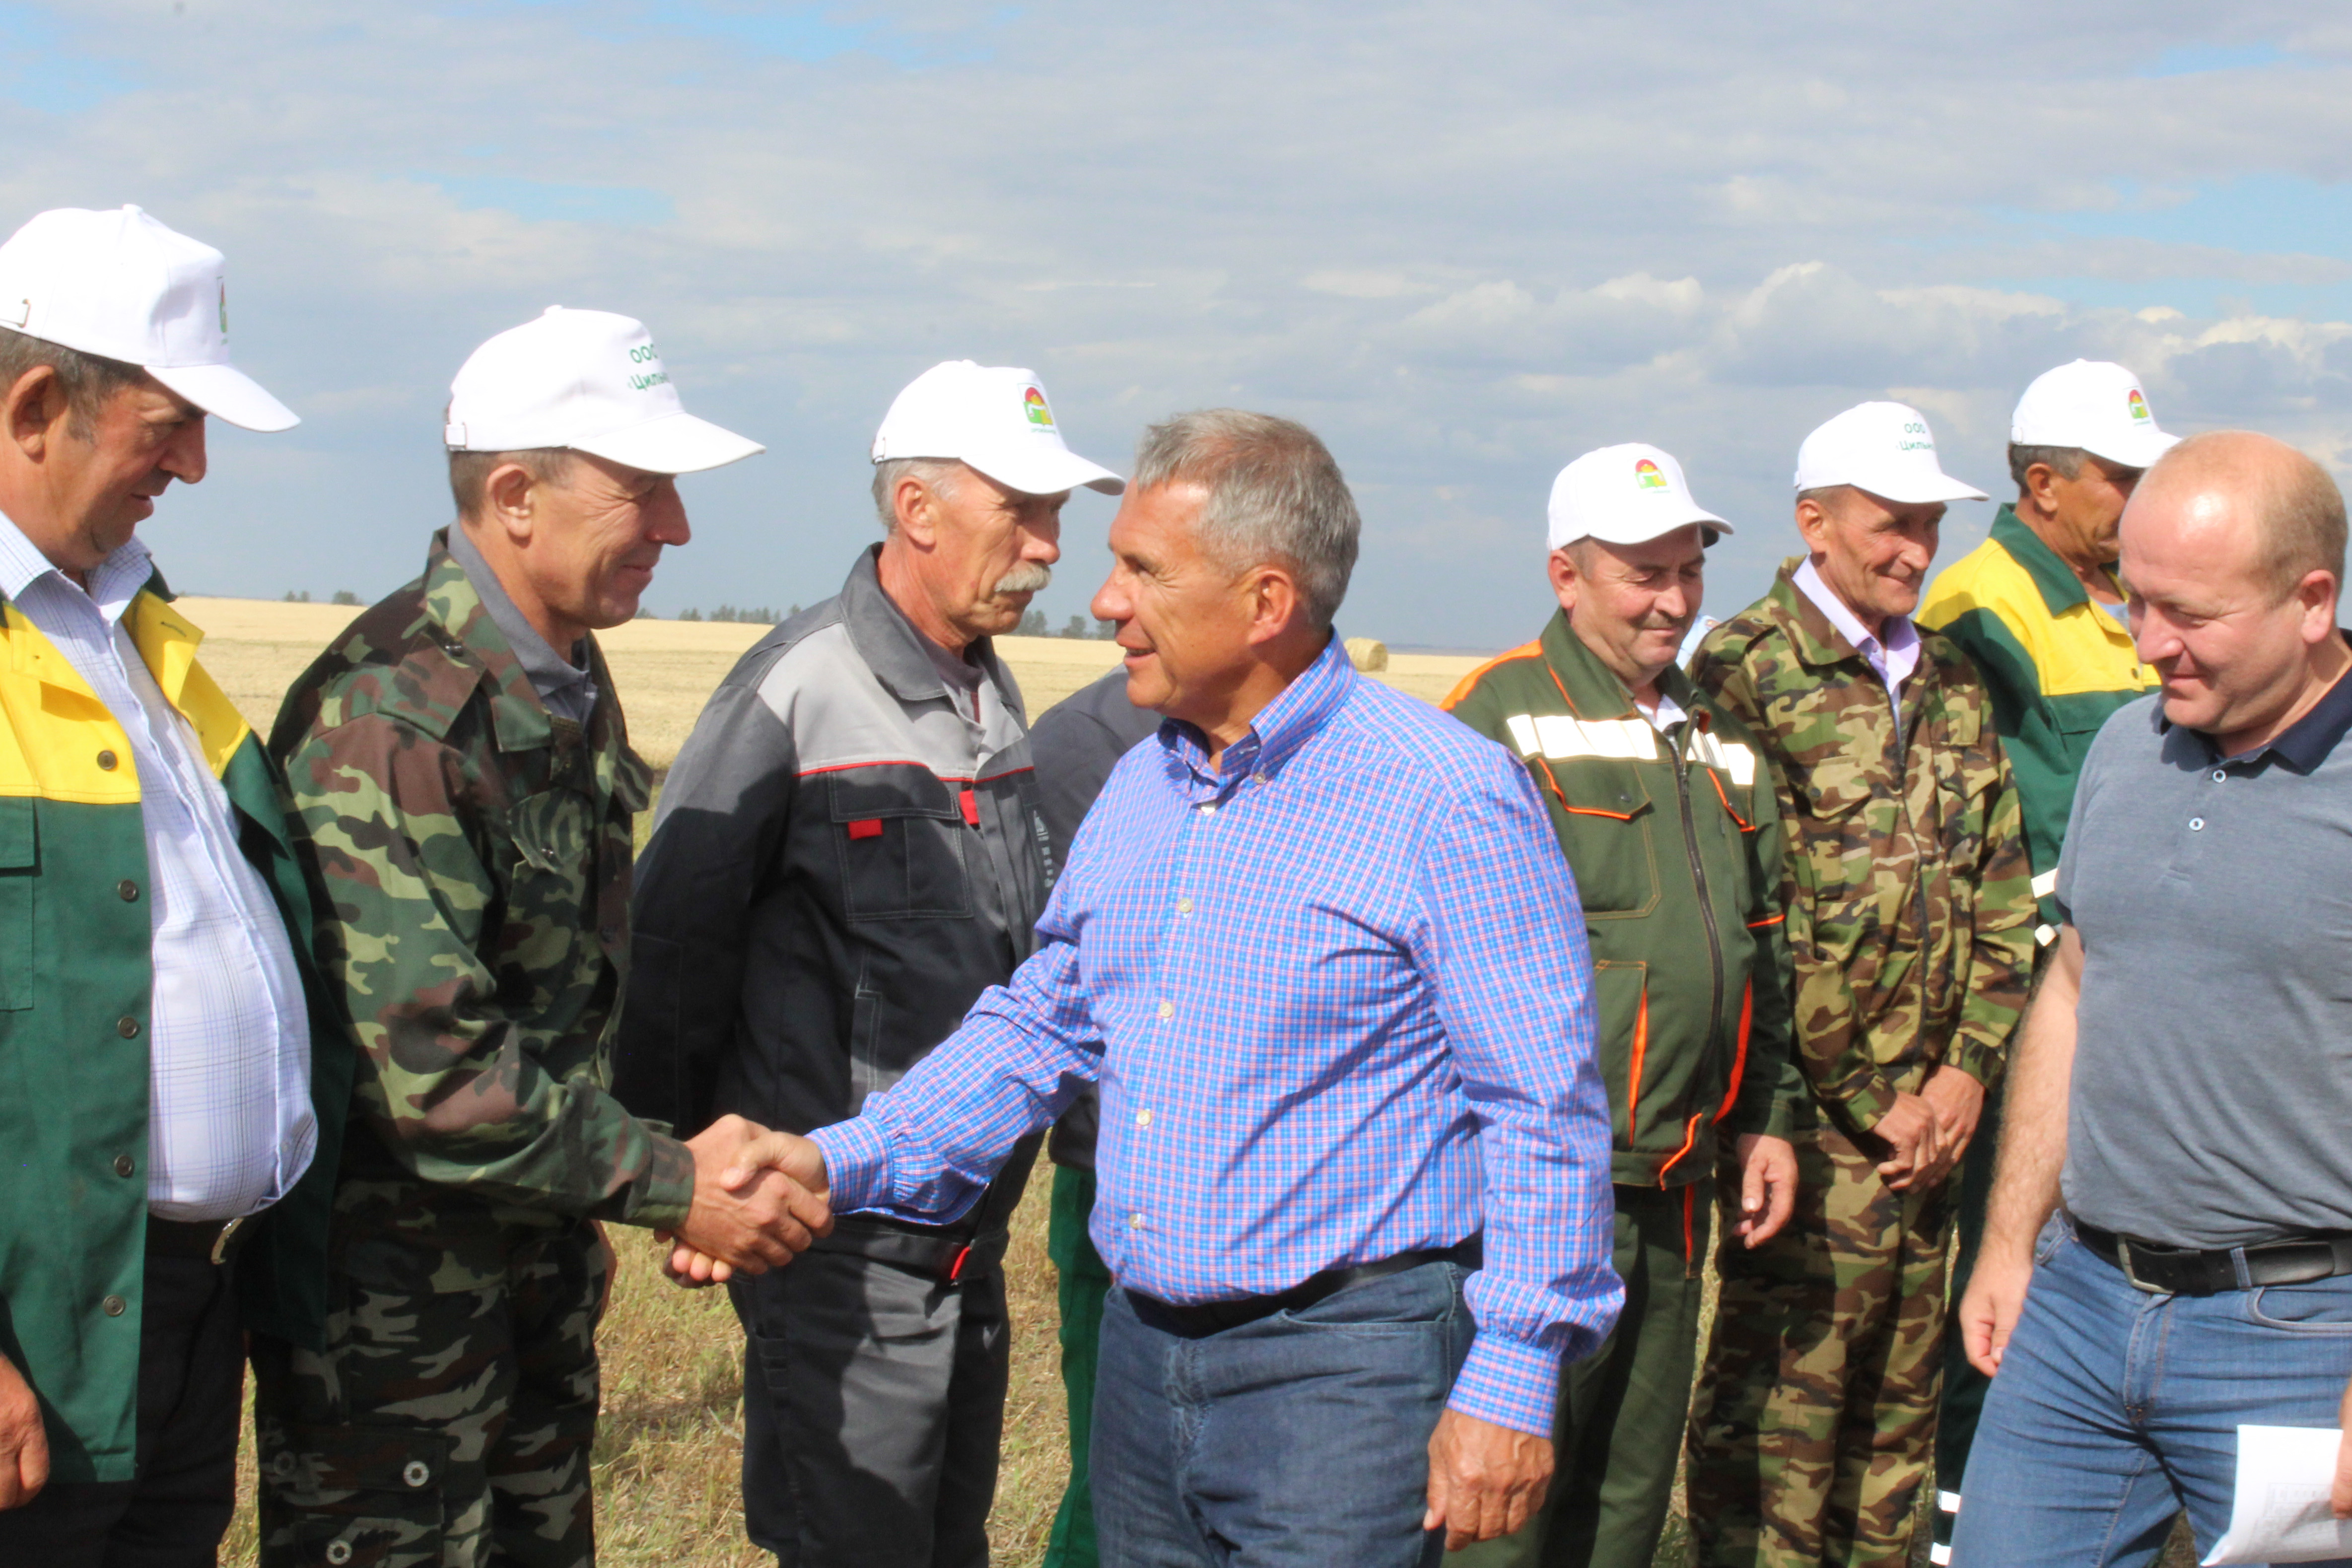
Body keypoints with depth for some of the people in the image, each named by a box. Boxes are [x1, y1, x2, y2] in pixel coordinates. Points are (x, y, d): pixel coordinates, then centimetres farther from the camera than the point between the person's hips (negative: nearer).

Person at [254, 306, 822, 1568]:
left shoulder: (570, 681, 8)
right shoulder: (391, 717, -23)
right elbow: (426, 1060, -27)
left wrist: (583, 1212, 15)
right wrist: (669, 1184, -20)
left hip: (536, 1241, 9)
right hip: (389, 1263, -9)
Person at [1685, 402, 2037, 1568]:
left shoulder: (1952, 685, 14)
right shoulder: (1746, 673, -8)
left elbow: (2004, 899, 15)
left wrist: (1965, 1074, 2)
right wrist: (1868, 1105, -10)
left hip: (1931, 1116, 7)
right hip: (1818, 1119, -6)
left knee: (1899, 1403, 15)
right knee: (1778, 1401, -2)